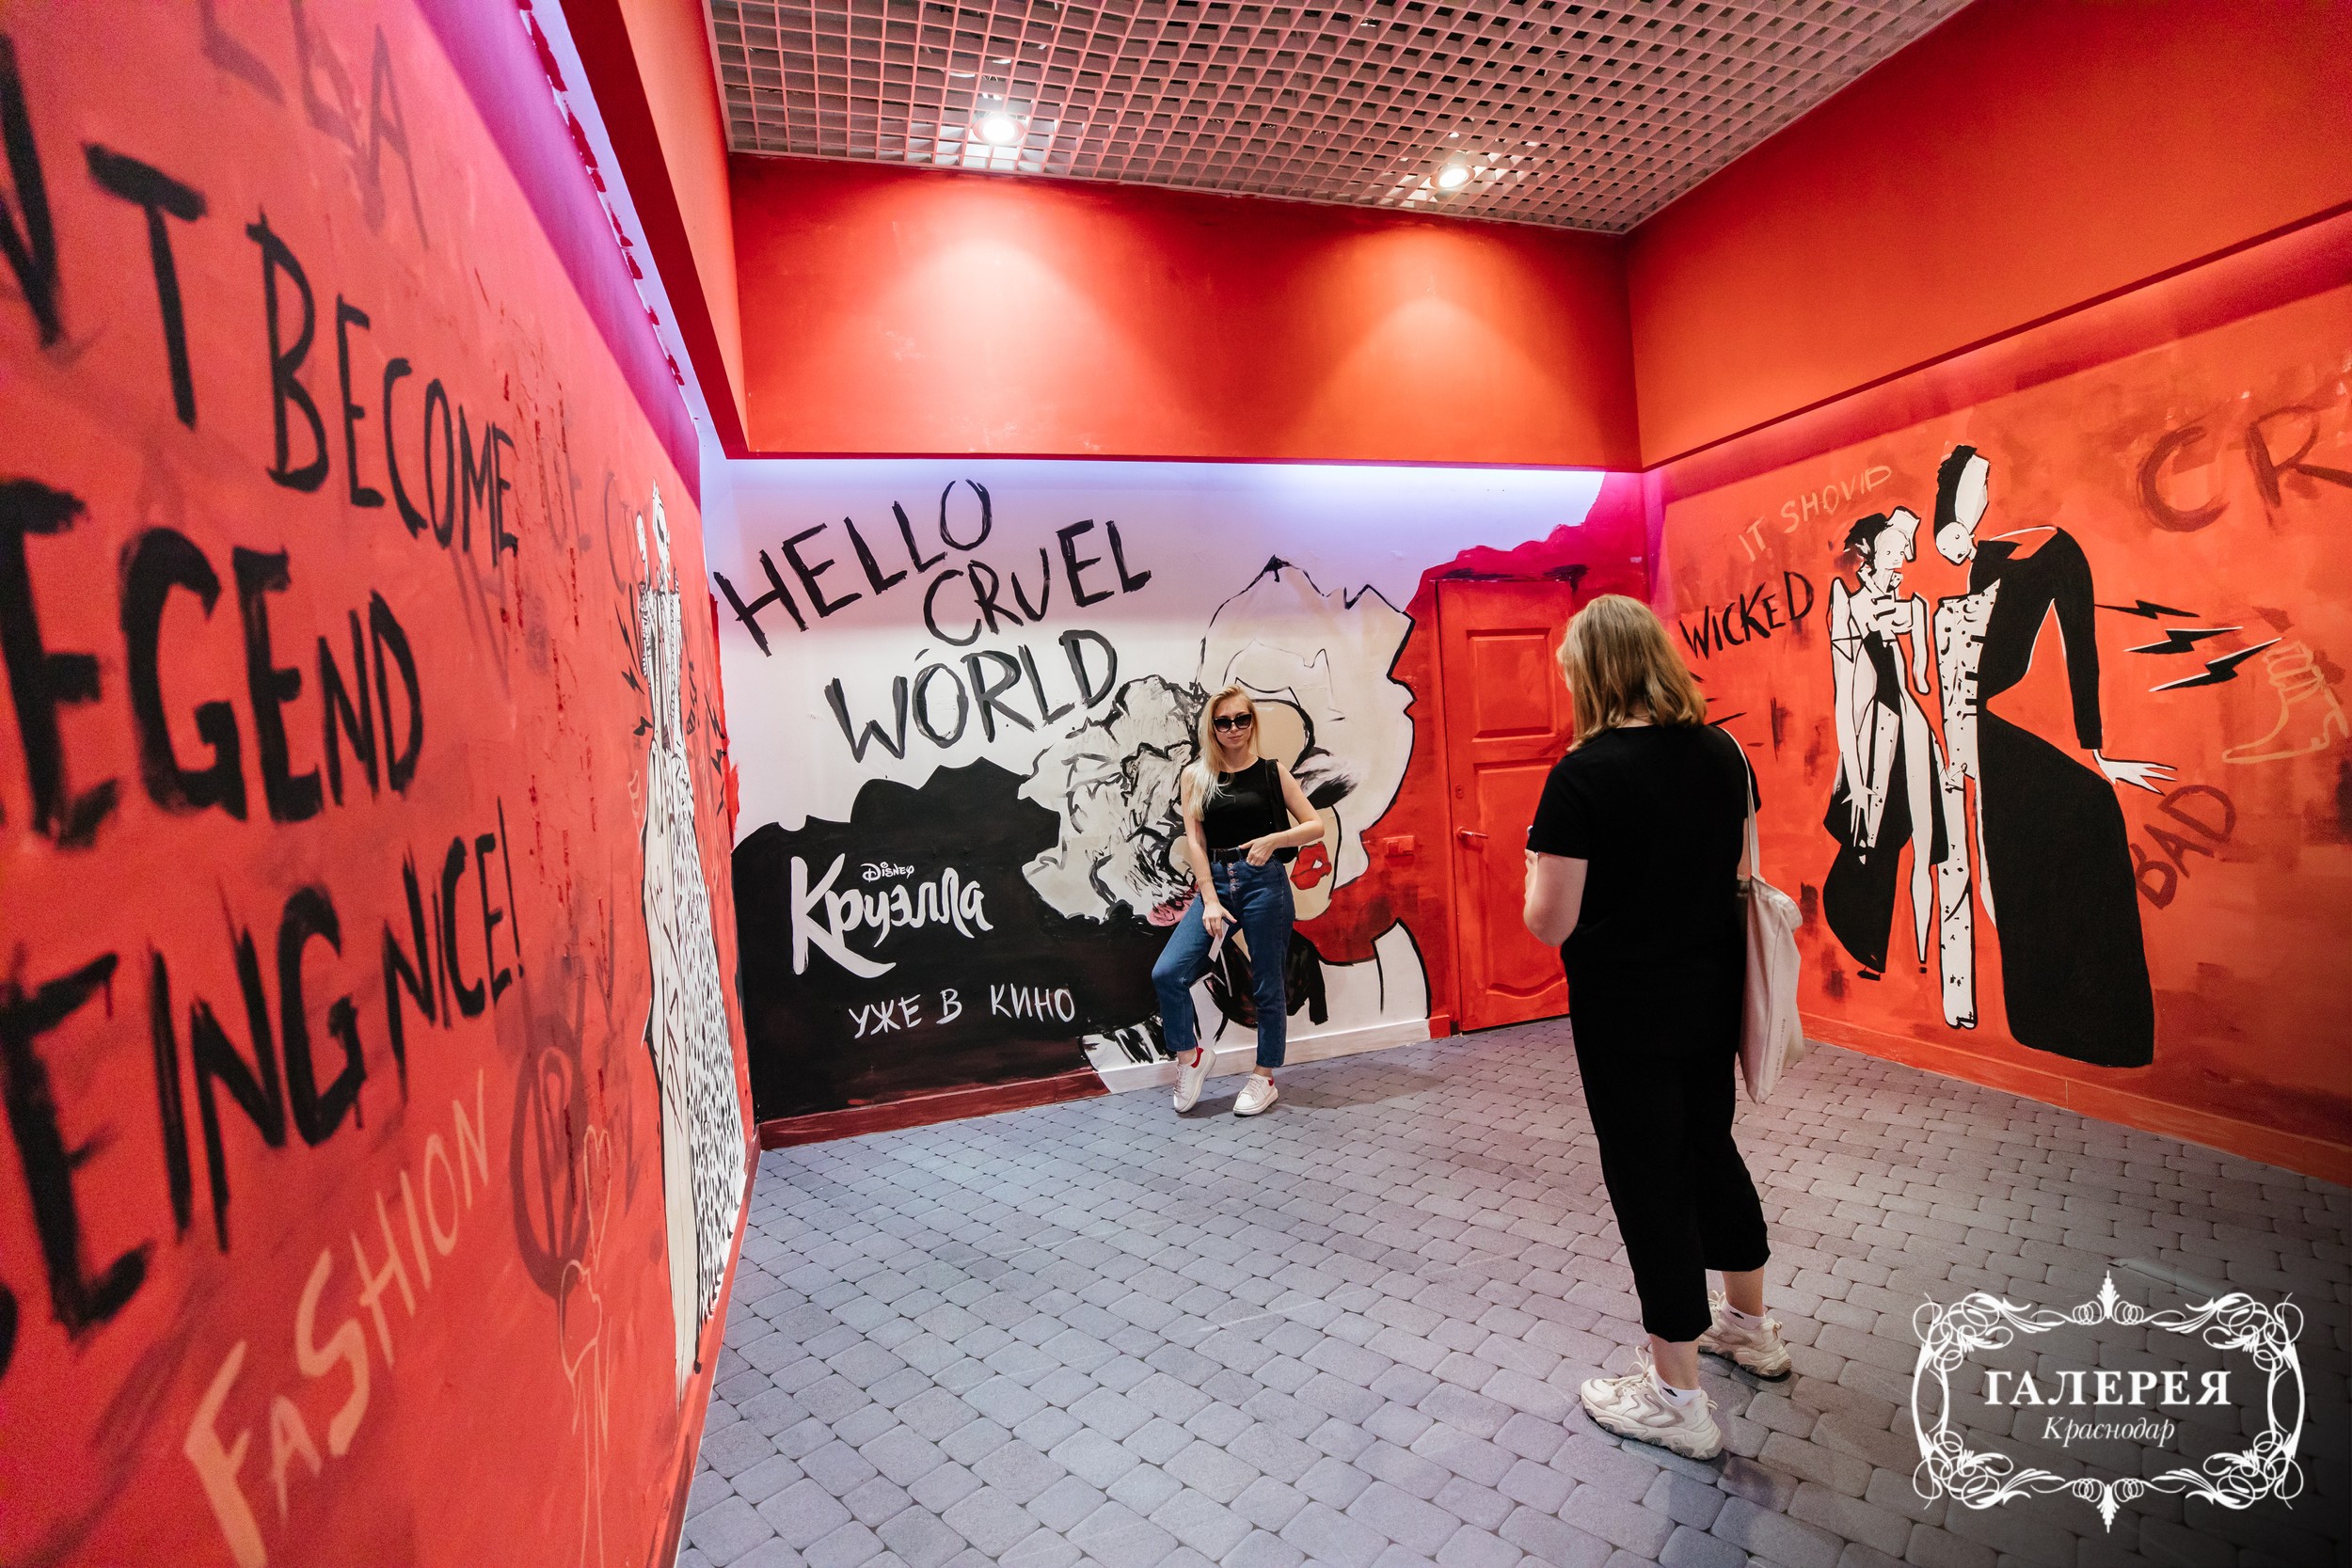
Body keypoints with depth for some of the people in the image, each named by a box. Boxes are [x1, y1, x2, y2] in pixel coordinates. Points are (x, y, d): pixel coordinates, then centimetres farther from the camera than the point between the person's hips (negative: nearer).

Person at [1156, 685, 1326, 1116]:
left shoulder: (1272, 771, 4)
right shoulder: (1195, 776, 5)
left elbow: (1315, 825, 5)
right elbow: (1194, 841, -1)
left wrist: (1273, 840, -13)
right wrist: (1210, 901, -9)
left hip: (1264, 882, -1)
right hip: (1214, 882, 2)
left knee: (1267, 985, 6)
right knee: (1167, 973, -11)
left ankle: (1264, 1079, 25)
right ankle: (1190, 1056, 13)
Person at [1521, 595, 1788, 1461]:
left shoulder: (1581, 776, -22)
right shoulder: (1723, 754, -1)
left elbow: (1549, 921, -22)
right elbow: (1739, 871, 11)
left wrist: (1536, 859, -4)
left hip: (1625, 1014, -7)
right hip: (1711, 995, 7)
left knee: (1648, 1177, 7)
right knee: (1709, 1148, 25)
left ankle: (1677, 1397, 23)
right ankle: (1749, 1324, 46)